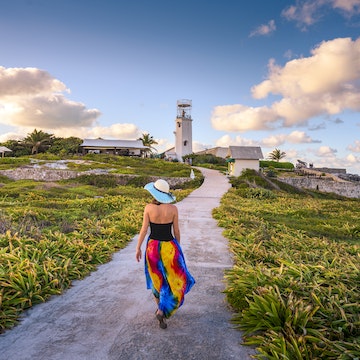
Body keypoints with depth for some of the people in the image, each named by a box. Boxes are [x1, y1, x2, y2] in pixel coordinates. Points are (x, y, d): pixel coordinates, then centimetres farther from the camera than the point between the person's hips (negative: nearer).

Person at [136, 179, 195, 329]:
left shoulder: (148, 208, -12)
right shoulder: (173, 208, -12)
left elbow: (144, 229, -10)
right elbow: (176, 231, -5)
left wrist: (138, 248, 1)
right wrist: (177, 247, 11)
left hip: (153, 246, 2)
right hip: (169, 247, -2)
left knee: (157, 277, 22)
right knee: (175, 280, 14)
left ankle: (160, 308, 35)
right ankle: (162, 311, 2)